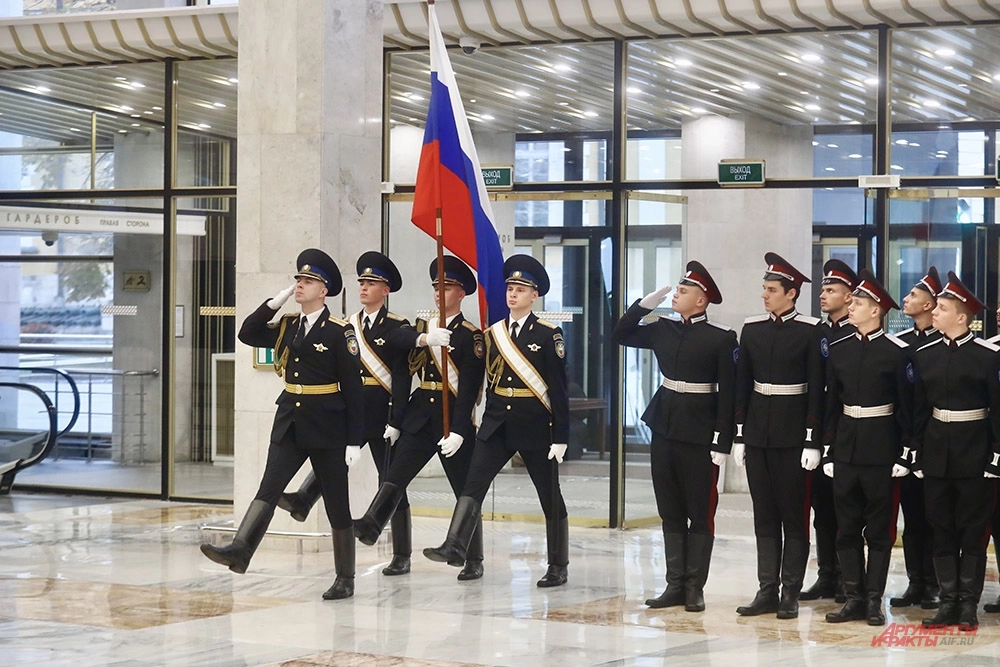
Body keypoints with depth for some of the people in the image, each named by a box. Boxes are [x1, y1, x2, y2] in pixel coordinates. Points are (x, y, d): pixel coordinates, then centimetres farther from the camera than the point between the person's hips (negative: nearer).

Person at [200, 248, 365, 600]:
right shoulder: (287, 326, 10)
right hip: (289, 423, 5)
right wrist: (275, 303, -3)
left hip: (327, 427, -5)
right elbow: (247, 334, 5)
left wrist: (354, 440, -13)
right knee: (268, 489, -12)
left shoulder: (339, 332, -8)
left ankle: (345, 579, 11)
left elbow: (353, 387, -10)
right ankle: (240, 551, -25)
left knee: (337, 503, 3)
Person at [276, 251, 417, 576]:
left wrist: (395, 422, -17)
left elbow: (402, 378, -11)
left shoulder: (398, 328, -5)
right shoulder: (347, 327, 11)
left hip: (382, 415, -4)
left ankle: (401, 556, 7)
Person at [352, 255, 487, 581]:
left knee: (465, 491, 3)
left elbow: (469, 387, -13)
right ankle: (371, 526, -31)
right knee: (396, 475, -15)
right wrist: (423, 338, -29)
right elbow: (395, 336, -9)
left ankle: (473, 560, 11)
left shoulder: (470, 335, -4)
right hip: (419, 419, 4)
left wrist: (458, 431, -21)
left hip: (454, 420, -4)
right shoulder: (421, 328, 13)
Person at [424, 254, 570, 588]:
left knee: (549, 496, 5)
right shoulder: (493, 334, 8)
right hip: (497, 424, 4)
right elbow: (489, 382, 12)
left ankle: (558, 566, 13)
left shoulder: (548, 334, -5)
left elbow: (558, 388, -8)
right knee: (473, 482, -12)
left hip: (535, 425, -4)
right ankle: (454, 547, -21)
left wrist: (560, 436, -11)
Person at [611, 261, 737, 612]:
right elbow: (621, 335, 17)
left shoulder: (721, 338, -8)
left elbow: (727, 393, -9)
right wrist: (645, 303, 3)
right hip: (664, 429, 6)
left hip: (700, 435, -6)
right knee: (670, 513, 9)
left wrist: (722, 442, -13)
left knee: (700, 513, 2)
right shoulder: (664, 330, 7)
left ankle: (695, 587, 7)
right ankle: (675, 584, 14)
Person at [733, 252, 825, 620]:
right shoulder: (752, 328, 7)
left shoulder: (810, 331, -6)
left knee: (794, 514, 2)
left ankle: (790, 593, 7)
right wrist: (738, 435, 7)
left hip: (793, 434, -4)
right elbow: (741, 385, 10)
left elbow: (816, 390, -7)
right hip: (757, 433, 5)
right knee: (764, 515, 7)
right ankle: (767, 590, 11)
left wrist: (812, 441, -11)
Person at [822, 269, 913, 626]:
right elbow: (831, 404, 9)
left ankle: (874, 600, 8)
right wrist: (827, 450, 6)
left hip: (880, 448, -4)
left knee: (878, 529, 3)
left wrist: (904, 453, -9)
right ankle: (854, 597, 13)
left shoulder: (897, 352, -6)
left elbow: (907, 407, -6)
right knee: (847, 528, 6)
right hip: (845, 447, 4)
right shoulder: (838, 349, 7)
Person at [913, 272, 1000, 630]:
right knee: (942, 530, 7)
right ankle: (948, 602, 13)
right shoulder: (925, 355, 6)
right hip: (936, 453, 4)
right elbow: (919, 409, 9)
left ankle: (969, 604, 9)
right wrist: (916, 453, 6)